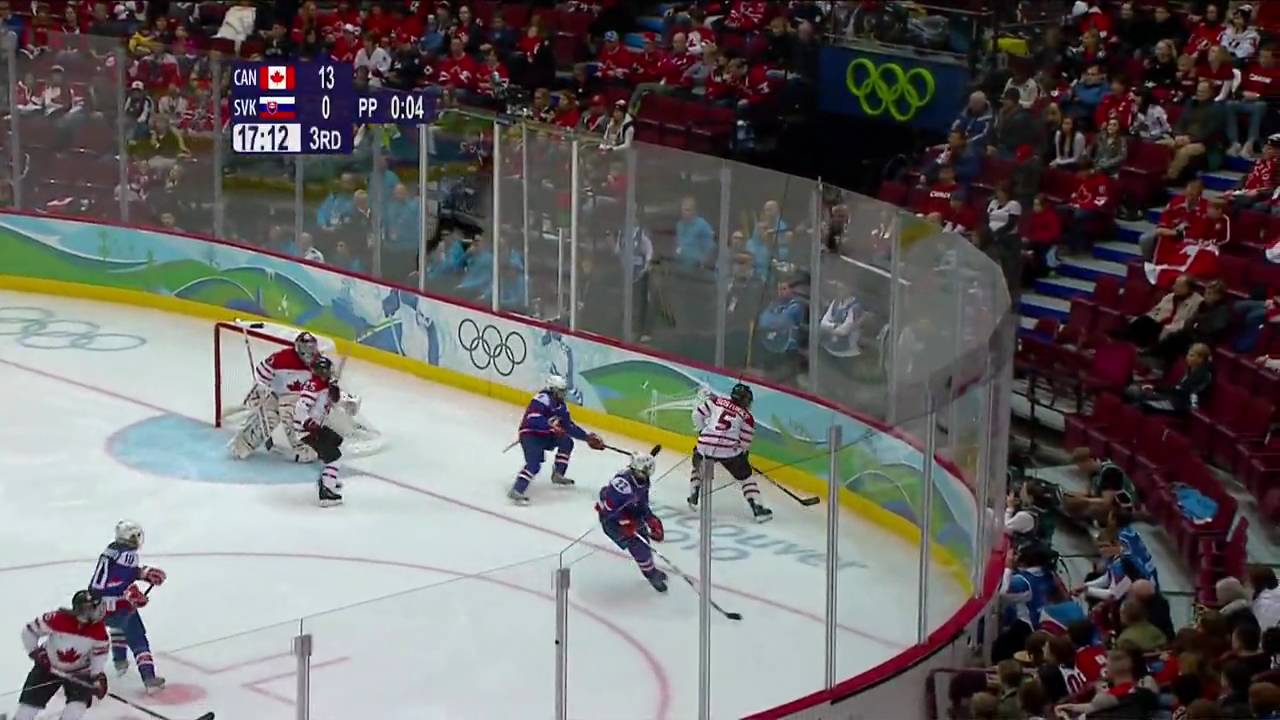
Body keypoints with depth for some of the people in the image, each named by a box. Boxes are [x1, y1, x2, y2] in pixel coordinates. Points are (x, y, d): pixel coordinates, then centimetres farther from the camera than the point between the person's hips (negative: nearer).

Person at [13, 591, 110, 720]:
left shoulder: (99, 628, -20)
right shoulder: (57, 619, -30)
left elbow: (99, 653, -6)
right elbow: (29, 631, -16)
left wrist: (98, 676, -16)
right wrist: (35, 653, -17)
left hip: (79, 672, 2)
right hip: (49, 666, -2)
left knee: (79, 702, -17)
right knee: (30, 701, -1)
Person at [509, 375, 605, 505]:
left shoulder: (560, 405, 10)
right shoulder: (543, 398, -19)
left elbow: (569, 426, 14)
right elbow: (533, 418, -32)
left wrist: (587, 437, 9)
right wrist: (550, 424, -40)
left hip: (544, 435, 9)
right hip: (529, 435, -9)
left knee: (567, 442, 9)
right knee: (534, 463, -26)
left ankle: (557, 474, 17)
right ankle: (516, 491, -33)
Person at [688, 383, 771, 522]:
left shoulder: (717, 401, 10)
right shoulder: (747, 416, 6)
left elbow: (698, 413, 10)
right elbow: (744, 443, 6)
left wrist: (701, 430, 24)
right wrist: (743, 452, 24)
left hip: (705, 446, 2)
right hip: (730, 450, -2)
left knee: (698, 467, 33)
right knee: (746, 477, 12)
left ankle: (693, 499, 32)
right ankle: (757, 508, 4)